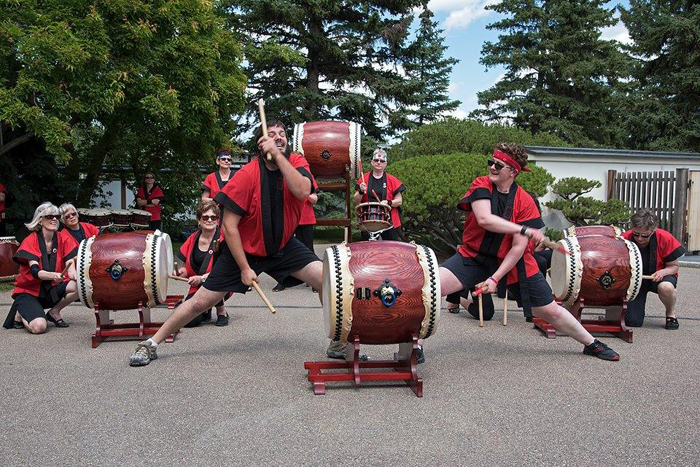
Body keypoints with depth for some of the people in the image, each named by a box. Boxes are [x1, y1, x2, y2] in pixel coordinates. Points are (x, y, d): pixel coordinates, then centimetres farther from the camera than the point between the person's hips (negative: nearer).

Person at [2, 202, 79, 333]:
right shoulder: (30, 241, -12)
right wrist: (54, 275, -45)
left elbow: (70, 265, -11)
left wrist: (75, 275, -35)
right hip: (29, 291, -3)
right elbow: (35, 271, -24)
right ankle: (20, 313, 9)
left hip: (52, 289, 4)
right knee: (39, 327, -27)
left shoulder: (63, 238, -2)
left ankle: (54, 312, 0)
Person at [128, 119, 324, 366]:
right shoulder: (247, 175, -21)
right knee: (201, 301, -1)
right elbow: (229, 227, -19)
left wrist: (278, 154, -31)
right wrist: (245, 268, -18)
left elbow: (303, 191, -32)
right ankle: (151, 344, 18)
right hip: (244, 248, -3)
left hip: (283, 246, 3)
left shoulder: (296, 162, -9)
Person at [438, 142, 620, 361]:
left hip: (512, 262, 1)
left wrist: (495, 279, -21)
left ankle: (592, 344, 34)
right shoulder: (481, 185, -10)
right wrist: (524, 230, -25)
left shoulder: (525, 202, -11)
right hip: (474, 256, 0)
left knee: (551, 310, 9)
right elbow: (484, 220, -27)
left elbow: (518, 248, -14)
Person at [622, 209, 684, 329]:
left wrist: (663, 272, -30)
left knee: (666, 287, -40)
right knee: (633, 322, -12)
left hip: (659, 276, 0)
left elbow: (674, 266, -8)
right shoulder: (625, 238, -21)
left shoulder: (665, 238, -21)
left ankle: (671, 314, -5)